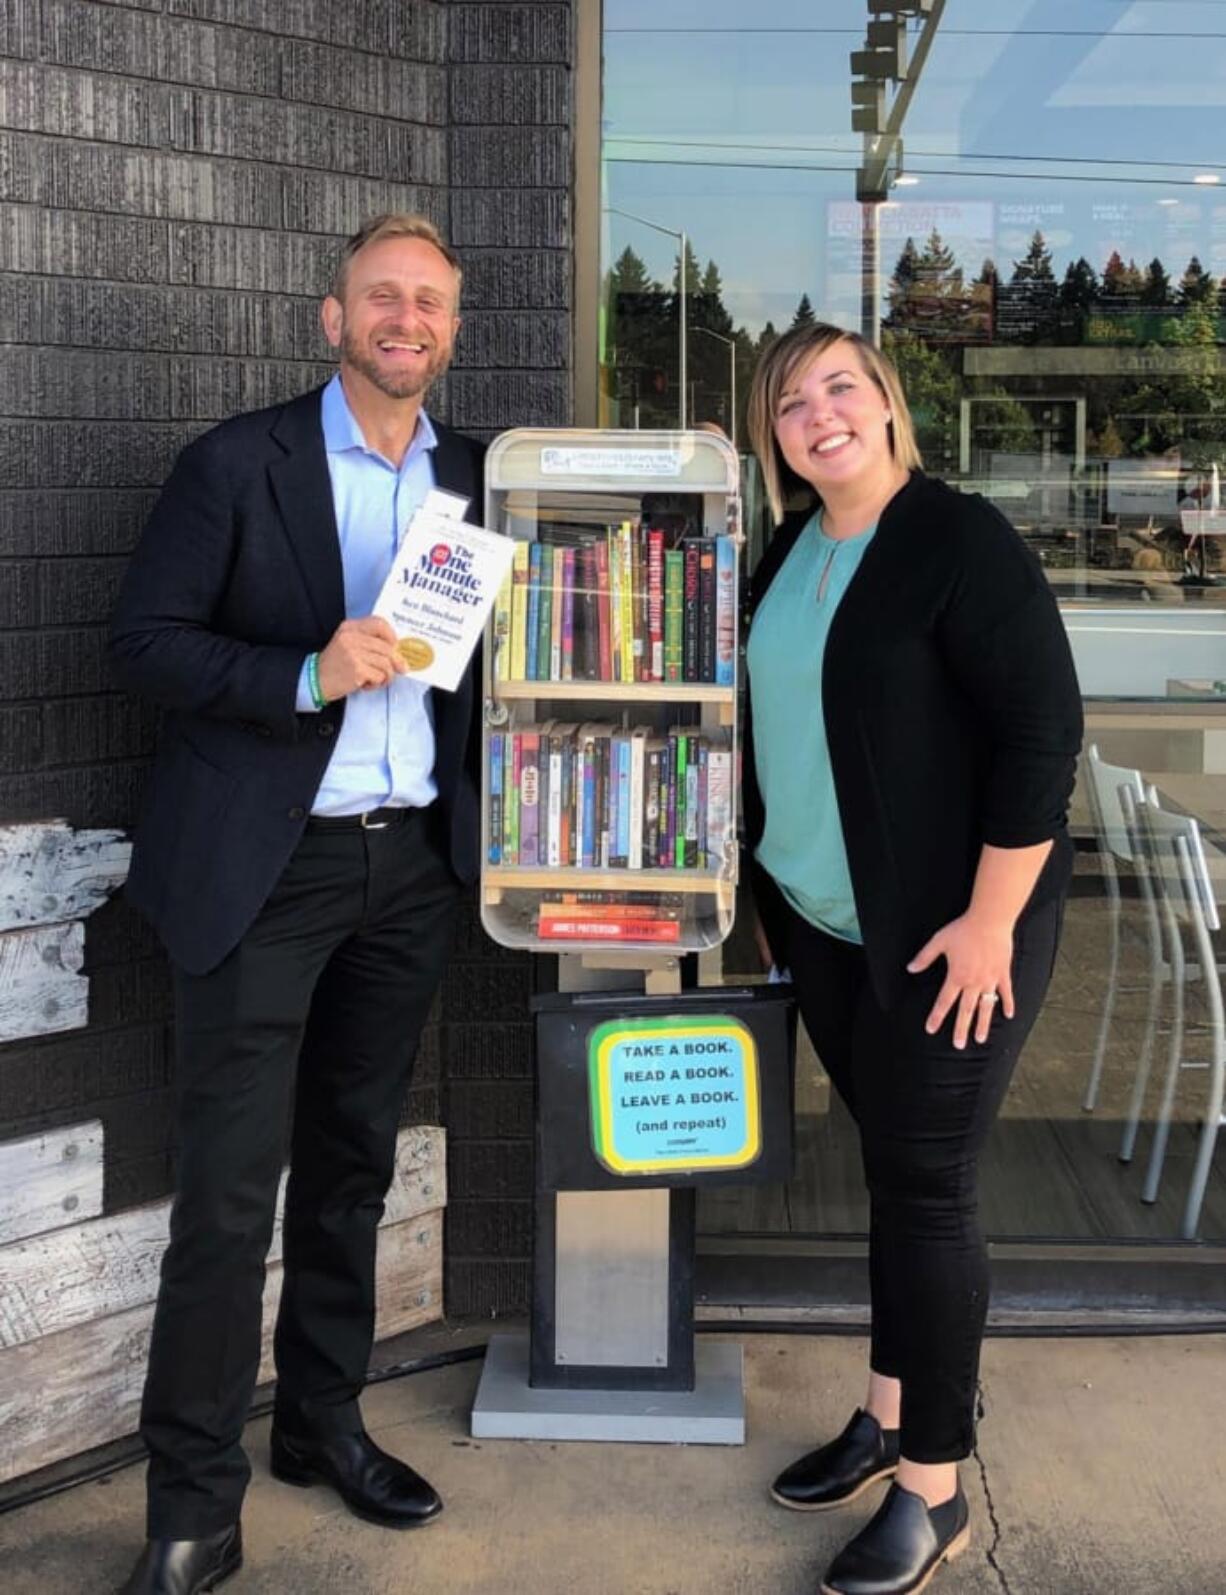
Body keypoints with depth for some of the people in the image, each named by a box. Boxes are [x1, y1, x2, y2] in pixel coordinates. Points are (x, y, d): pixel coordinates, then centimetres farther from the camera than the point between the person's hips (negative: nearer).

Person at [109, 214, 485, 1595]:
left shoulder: (473, 478, 9)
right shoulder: (238, 463, -5)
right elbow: (143, 637, -9)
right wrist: (305, 676, -22)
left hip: (410, 863, 5)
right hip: (264, 870, -5)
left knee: (352, 1165, 16)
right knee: (229, 1192, -4)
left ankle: (323, 1424, 32)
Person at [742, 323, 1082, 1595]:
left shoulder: (959, 539, -15)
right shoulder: (787, 549, 7)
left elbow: (1043, 728, -19)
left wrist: (991, 920, -21)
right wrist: (765, 892, 17)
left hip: (944, 927, -7)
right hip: (821, 922, 7)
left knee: (924, 1185, 0)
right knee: (888, 1168, 17)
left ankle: (933, 1490, 13)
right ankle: (891, 1412, 33)